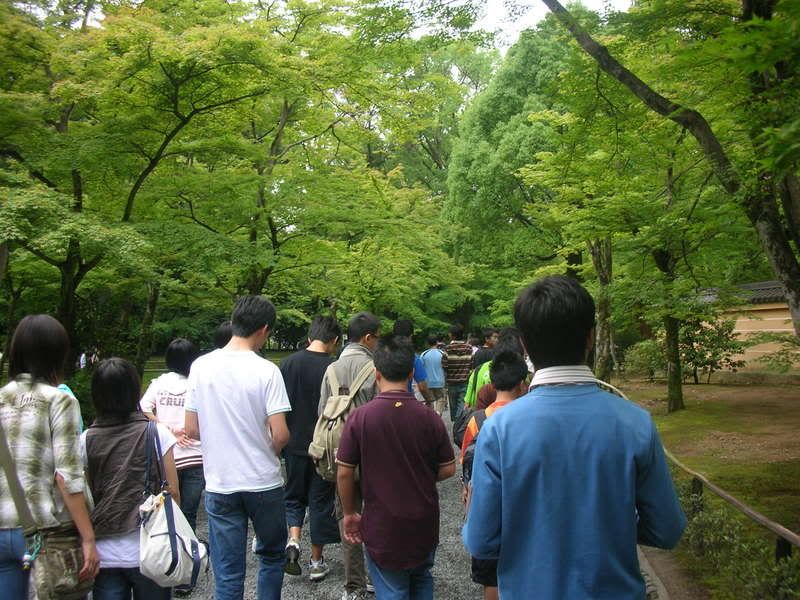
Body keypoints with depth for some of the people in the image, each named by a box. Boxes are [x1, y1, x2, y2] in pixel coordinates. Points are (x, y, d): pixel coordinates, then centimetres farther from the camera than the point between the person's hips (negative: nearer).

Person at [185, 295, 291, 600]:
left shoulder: (201, 366, -3)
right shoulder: (266, 371, -14)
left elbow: (191, 430, 1)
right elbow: (280, 435, -16)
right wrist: (271, 454, 6)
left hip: (219, 484, 3)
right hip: (263, 482, -2)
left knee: (227, 574, 10)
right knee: (271, 555, 21)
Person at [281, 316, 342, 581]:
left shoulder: (288, 363, -4)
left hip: (293, 444, 3)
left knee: (294, 495, 20)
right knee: (320, 501, 10)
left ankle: (293, 541, 0)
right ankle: (316, 561, 19)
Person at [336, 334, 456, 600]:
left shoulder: (360, 418, -14)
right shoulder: (430, 418, -10)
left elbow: (344, 472, -10)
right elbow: (448, 469, -3)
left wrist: (349, 513, 4)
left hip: (382, 527, -2)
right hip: (425, 525, 2)